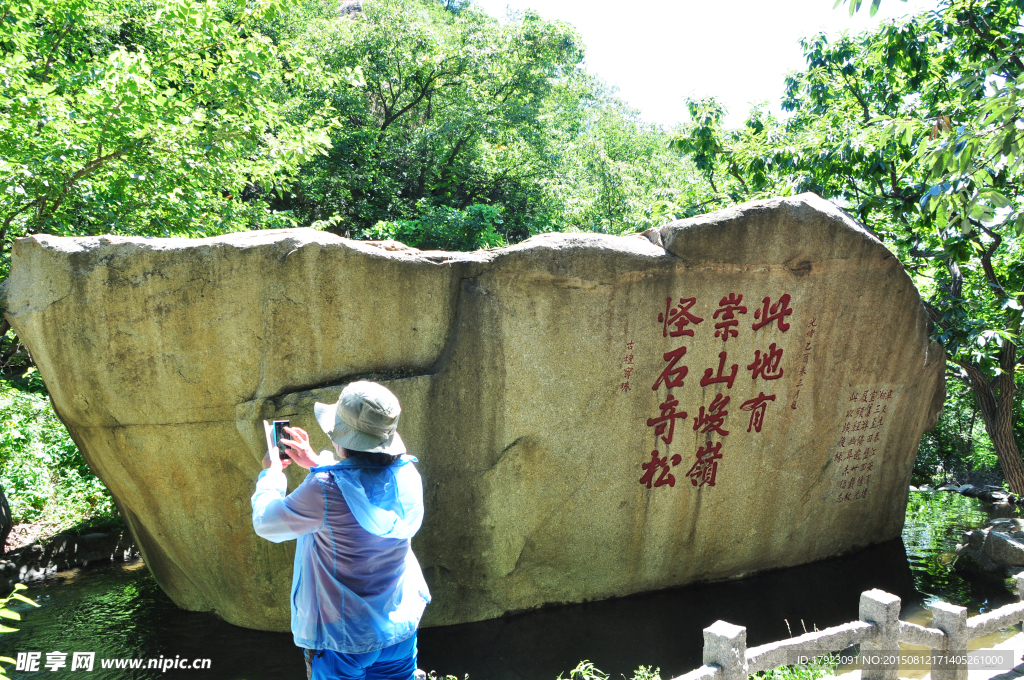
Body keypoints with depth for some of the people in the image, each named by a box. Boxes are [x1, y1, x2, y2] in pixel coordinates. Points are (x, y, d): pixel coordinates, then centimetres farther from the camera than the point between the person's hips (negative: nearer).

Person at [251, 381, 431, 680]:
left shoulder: (326, 489, -29)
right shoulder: (406, 475, -11)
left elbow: (266, 523, -13)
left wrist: (271, 473, 4)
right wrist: (315, 463, 16)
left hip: (342, 635, -5)